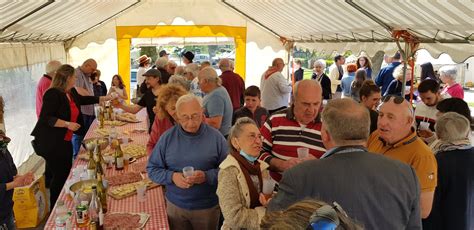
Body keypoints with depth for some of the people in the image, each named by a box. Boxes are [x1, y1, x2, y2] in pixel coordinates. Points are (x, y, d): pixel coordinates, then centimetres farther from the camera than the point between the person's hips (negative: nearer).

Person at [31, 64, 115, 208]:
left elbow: (85, 100, 26)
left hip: (65, 141, 9)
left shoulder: (72, 92, 8)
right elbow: (46, 118, -23)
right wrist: (67, 124, -28)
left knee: (67, 173, 14)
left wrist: (108, 98, 29)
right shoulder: (53, 94, -18)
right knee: (59, 175, -3)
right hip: (51, 143, -9)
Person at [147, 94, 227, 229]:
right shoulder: (167, 138, -4)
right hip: (175, 205, 1)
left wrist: (207, 176, -23)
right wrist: (172, 177, -17)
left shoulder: (216, 137, -8)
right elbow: (152, 169, 1)